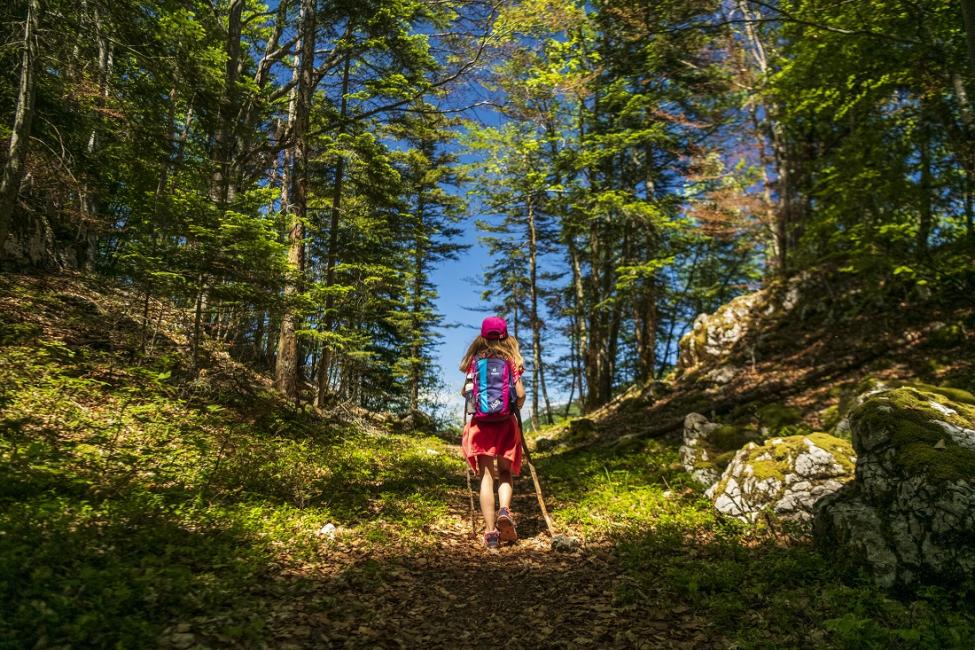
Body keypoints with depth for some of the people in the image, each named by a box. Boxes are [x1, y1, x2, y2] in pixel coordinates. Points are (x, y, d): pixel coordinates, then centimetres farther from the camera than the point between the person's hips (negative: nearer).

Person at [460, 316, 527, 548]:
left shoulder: (475, 359, 4)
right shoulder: (510, 359, 0)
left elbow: (465, 391, 1)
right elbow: (520, 394, -7)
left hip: (481, 424, 0)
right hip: (505, 424, 0)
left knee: (486, 476, 3)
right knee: (505, 474, 15)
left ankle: (490, 531, -3)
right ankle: (505, 510, -12)